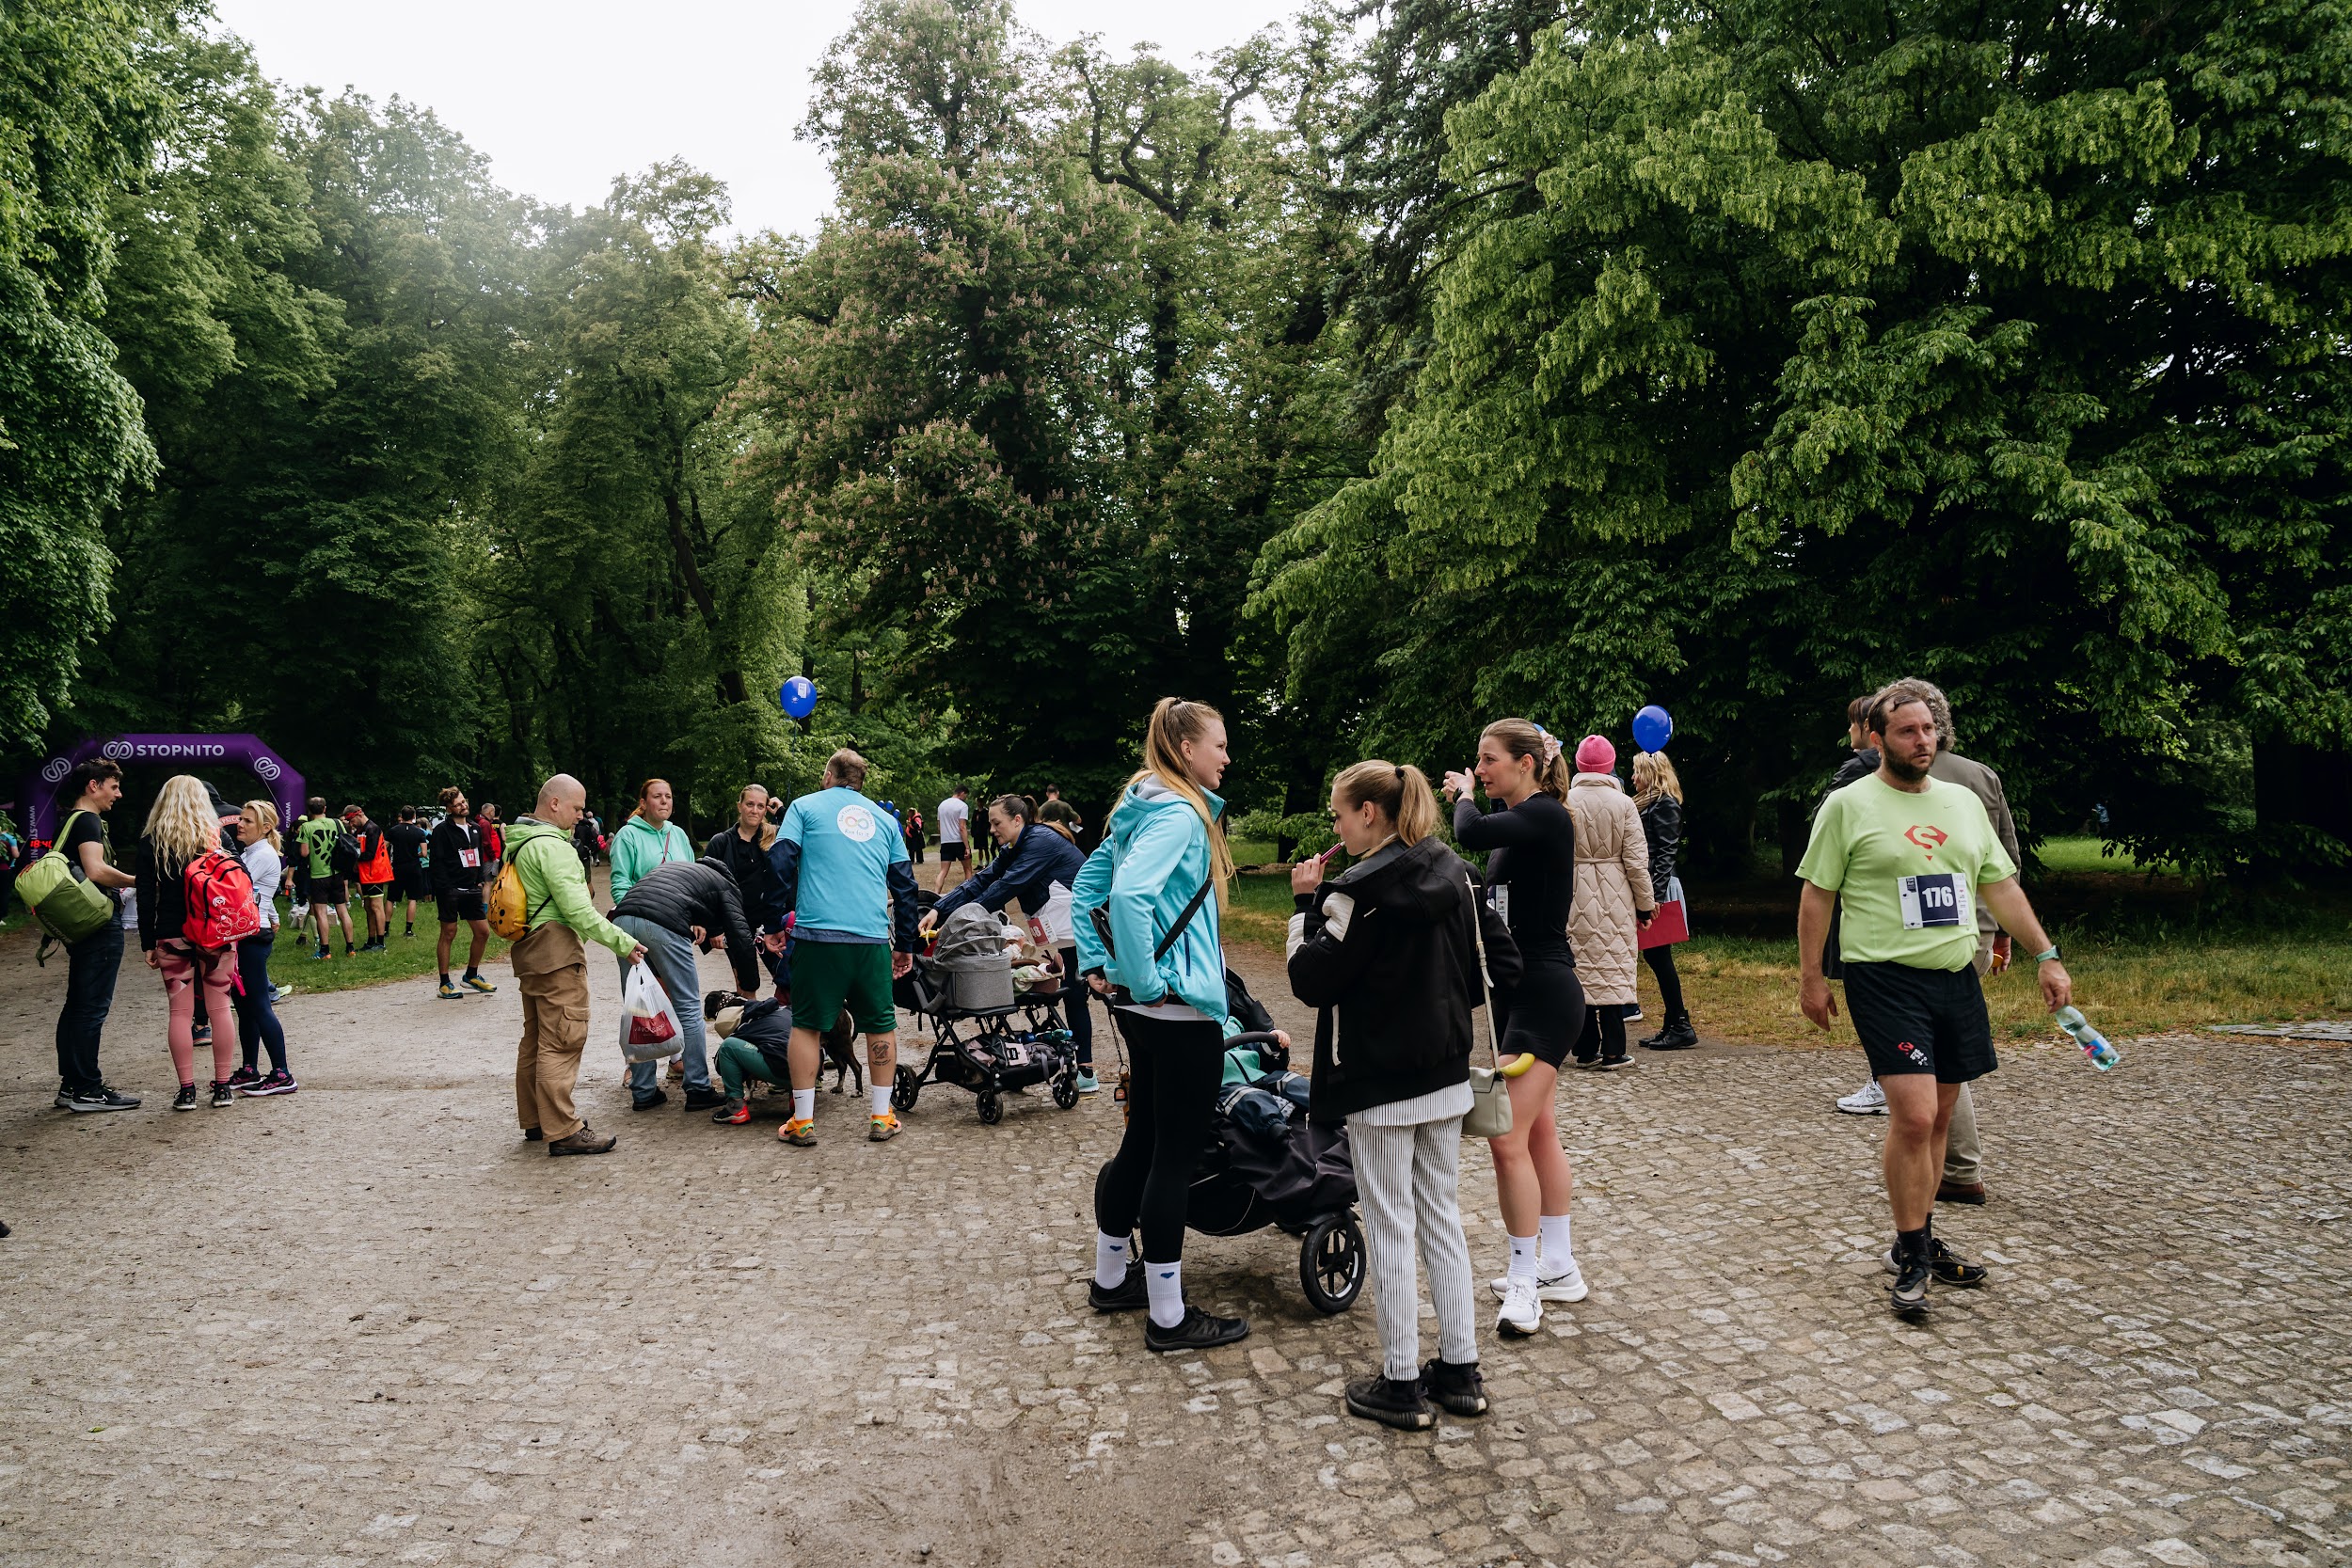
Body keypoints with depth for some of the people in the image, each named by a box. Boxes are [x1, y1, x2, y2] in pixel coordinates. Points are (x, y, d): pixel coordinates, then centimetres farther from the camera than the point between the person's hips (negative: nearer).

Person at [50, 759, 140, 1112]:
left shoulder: (70, 821, 19)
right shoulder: (88, 821, -12)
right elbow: (96, 870, -25)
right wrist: (138, 881, -15)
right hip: (100, 925, -11)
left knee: (77, 1005, 14)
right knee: (92, 1006, -7)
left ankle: (71, 1084, 20)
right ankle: (87, 1090, -4)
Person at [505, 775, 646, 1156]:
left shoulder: (521, 842, 16)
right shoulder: (551, 846, -16)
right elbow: (577, 909, -22)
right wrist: (622, 942, -20)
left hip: (529, 950, 11)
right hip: (556, 952, -11)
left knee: (535, 1038, 16)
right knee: (562, 1040, -10)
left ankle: (534, 1120, 25)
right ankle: (563, 1131, -9)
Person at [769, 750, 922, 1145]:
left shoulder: (805, 806, 10)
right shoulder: (883, 819, 18)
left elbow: (780, 861, -3)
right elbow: (904, 883, 17)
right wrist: (906, 944, 22)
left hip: (817, 934, -2)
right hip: (873, 938, 2)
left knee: (807, 1025, 7)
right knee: (881, 1024, 12)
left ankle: (803, 1121, 9)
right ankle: (882, 1116, 16)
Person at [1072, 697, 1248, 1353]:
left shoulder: (1142, 808, 13)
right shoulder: (1179, 814, -17)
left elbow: (1086, 887, 18)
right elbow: (1130, 893, -31)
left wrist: (1096, 964, 14)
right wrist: (1144, 979, -22)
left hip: (1144, 1007, 10)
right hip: (1181, 1006, -10)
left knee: (1144, 1140, 20)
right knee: (1176, 1154, -1)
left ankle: (1111, 1277, 33)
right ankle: (1168, 1317, 9)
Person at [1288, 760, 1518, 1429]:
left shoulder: (1360, 891, -18)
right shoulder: (1455, 875, 5)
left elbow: (1310, 980, -15)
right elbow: (1502, 960, 7)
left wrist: (1306, 904, -7)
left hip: (1379, 1085, -7)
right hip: (1445, 1077, 7)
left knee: (1390, 1228, 3)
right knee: (1444, 1219, 16)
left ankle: (1401, 1385, 12)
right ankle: (1461, 1370, 23)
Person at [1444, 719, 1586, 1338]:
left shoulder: (1547, 816, -17)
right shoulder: (1516, 819, 9)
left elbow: (1472, 832, -32)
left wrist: (1465, 795, -11)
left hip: (1544, 994, -10)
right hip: (1517, 991, 10)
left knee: (1507, 1137, -11)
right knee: (1537, 1131, 16)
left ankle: (1525, 1281, 0)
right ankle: (1558, 1267, 27)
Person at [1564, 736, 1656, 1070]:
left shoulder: (1564, 802, -3)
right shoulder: (1623, 803, -6)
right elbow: (1636, 860, -5)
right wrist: (1645, 903, 6)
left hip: (1575, 898, 2)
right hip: (1614, 900, -1)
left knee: (1580, 969, 8)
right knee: (1613, 969, 4)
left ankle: (1586, 1050, 14)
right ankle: (1612, 1051, 4)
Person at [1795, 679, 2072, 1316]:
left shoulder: (1964, 802, 12)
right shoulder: (1849, 805, -4)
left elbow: (2001, 886, 16)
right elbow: (1817, 895, -2)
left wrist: (2047, 957, 11)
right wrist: (1811, 977, -4)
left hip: (1957, 978, 6)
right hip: (1886, 980, -6)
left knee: (1938, 1118, 12)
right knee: (1914, 1117, -14)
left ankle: (1921, 1239, 26)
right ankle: (1910, 1255, 1)